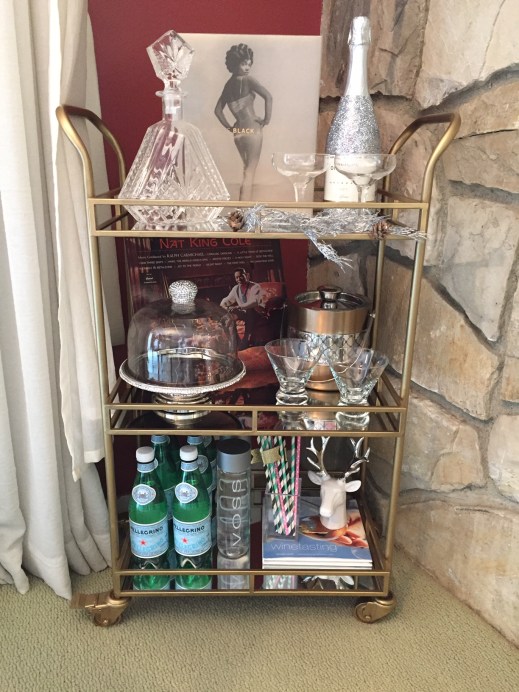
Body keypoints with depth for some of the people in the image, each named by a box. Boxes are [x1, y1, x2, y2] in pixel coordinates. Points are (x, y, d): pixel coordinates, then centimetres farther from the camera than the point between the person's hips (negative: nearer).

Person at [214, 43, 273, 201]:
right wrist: (267, 119, -13)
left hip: (238, 131, 7)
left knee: (247, 169, 19)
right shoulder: (247, 80, -10)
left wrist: (229, 127, 15)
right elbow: (268, 97, -23)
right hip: (252, 129, -7)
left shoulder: (228, 84, 10)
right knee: (250, 172, -3)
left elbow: (218, 110, 15)